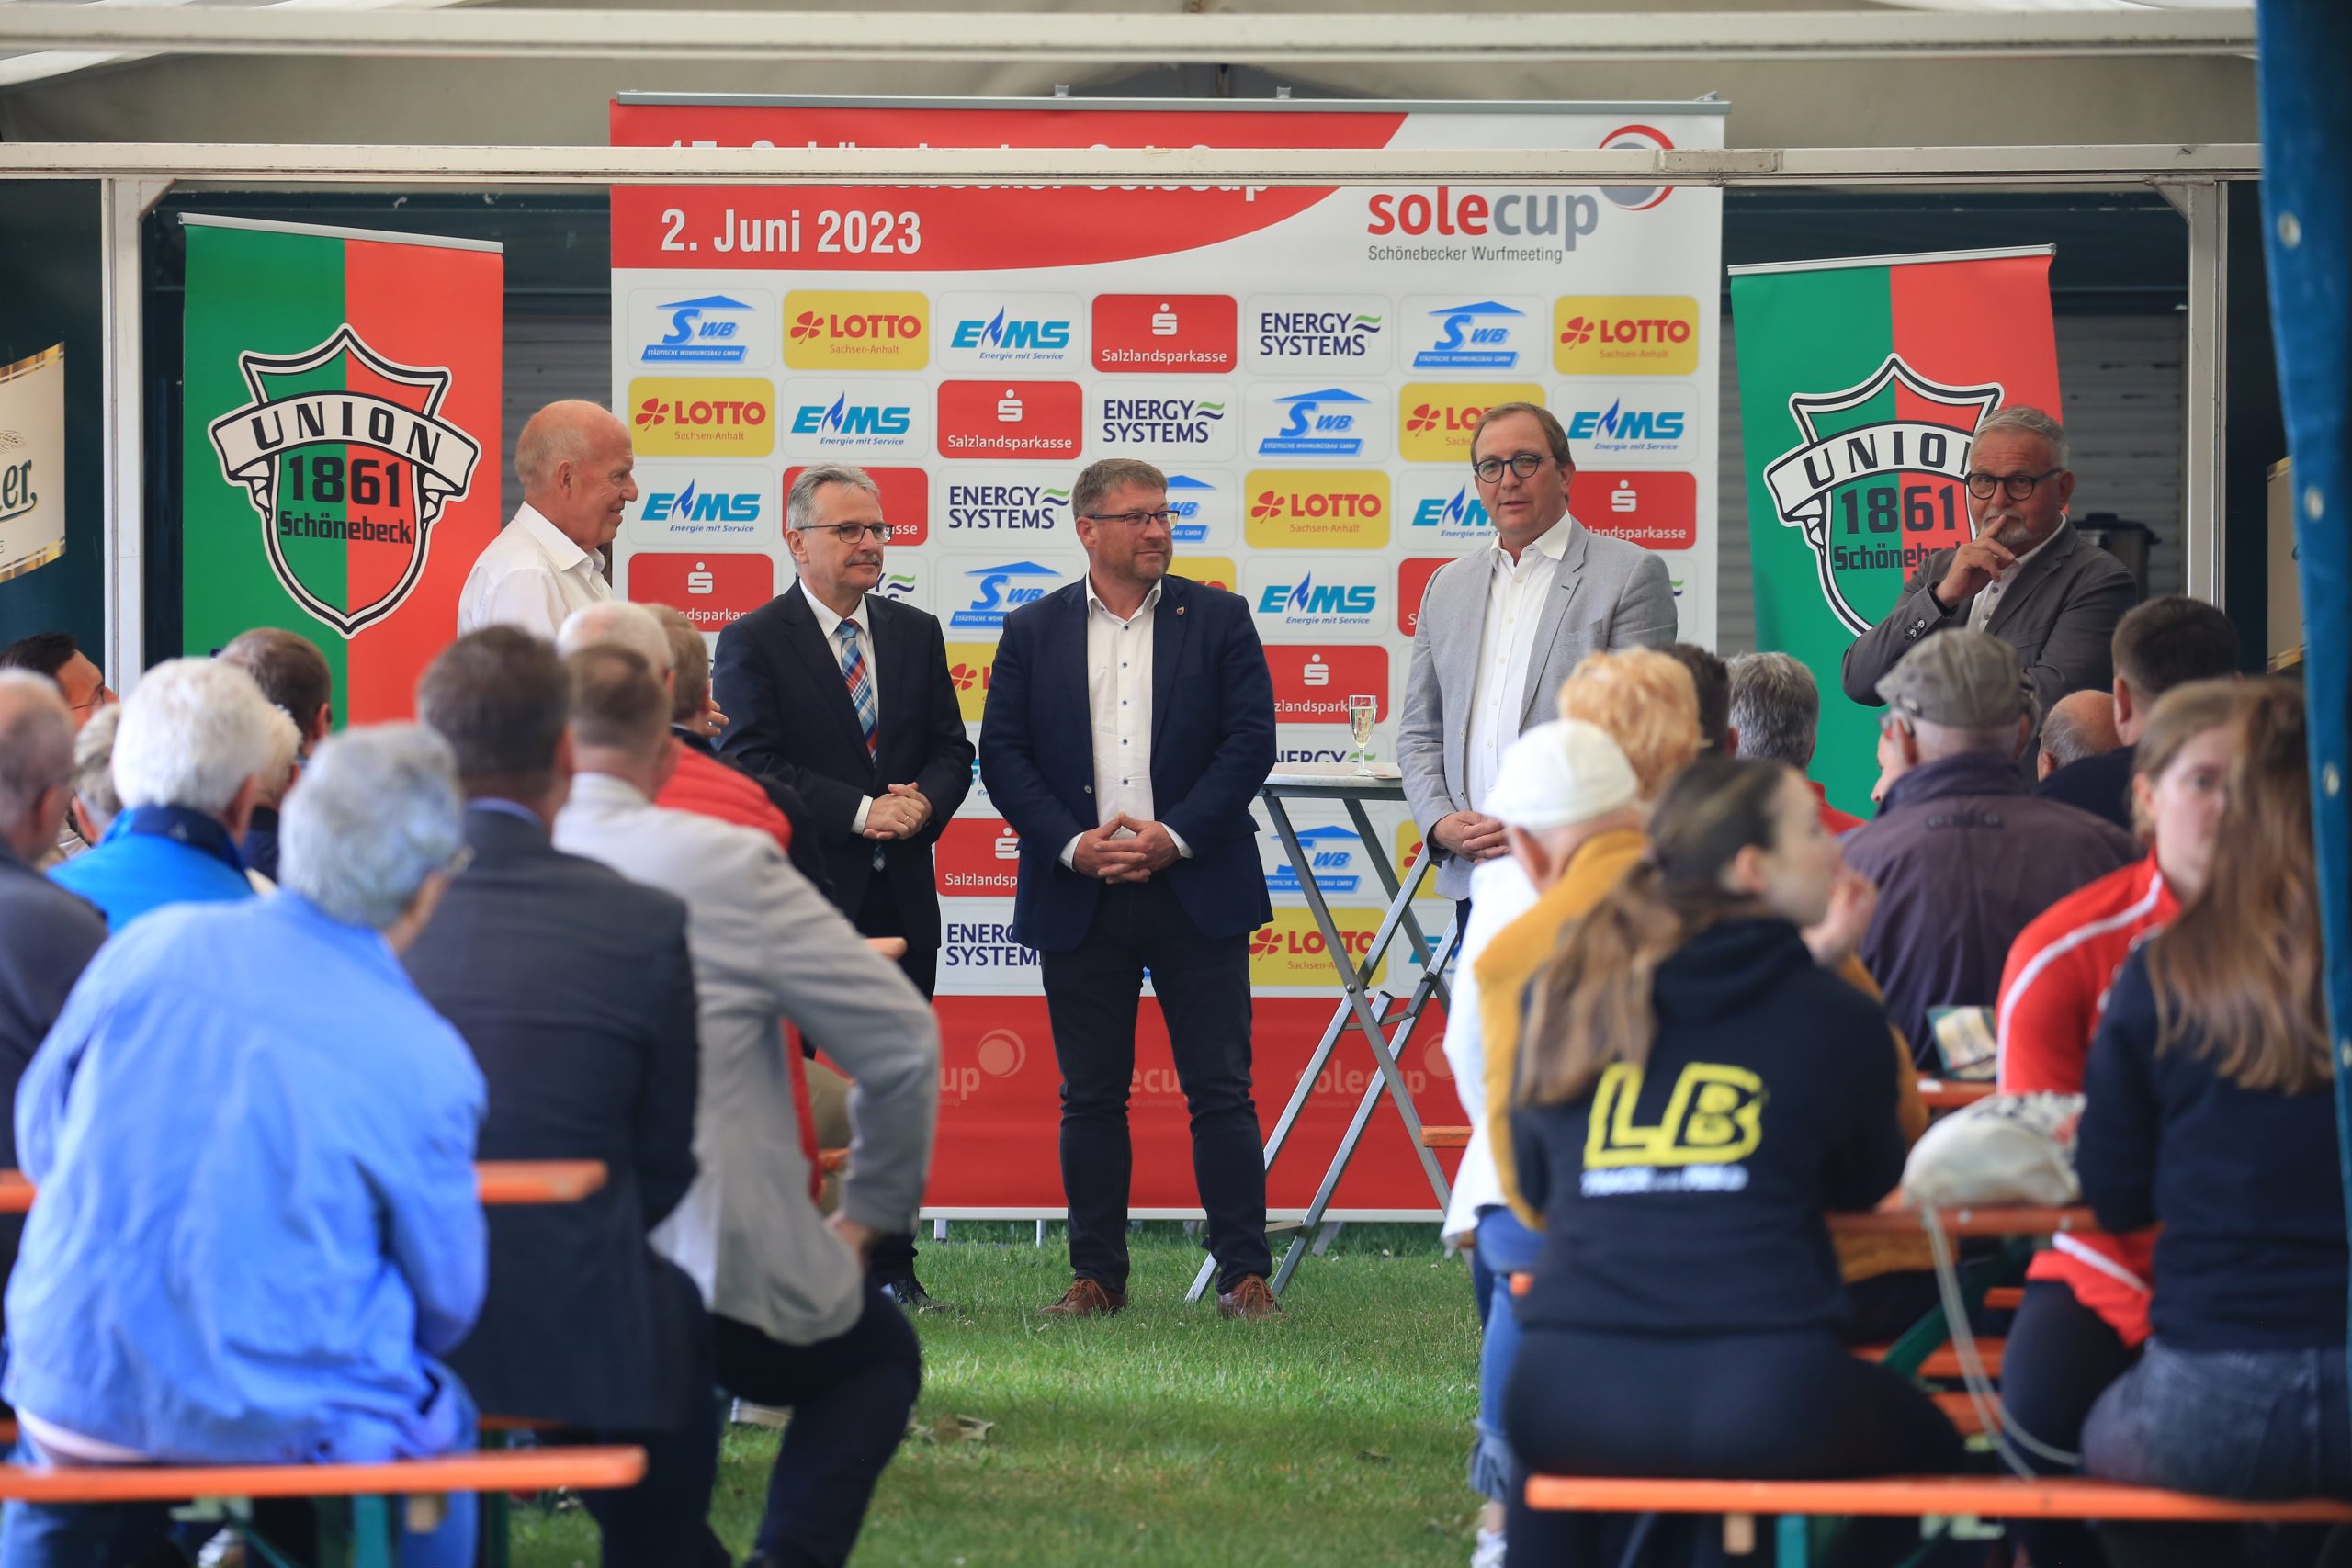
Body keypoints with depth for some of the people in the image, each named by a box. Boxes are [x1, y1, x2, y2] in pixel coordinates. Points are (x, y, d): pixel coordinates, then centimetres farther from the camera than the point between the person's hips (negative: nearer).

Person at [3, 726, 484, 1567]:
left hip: (77, 1401, 3)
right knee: (439, 1417, 30)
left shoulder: (146, 947, -6)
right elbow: (445, 1306, -2)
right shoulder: (426, 1063, -13)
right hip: (285, 1425, -2)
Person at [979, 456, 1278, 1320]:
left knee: (1220, 1088, -2)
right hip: (1079, 896, 1)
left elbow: (1250, 740, -1)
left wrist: (1172, 836, -12)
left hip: (1195, 889, -1)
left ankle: (1245, 1273, 1)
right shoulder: (1033, 632, 8)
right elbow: (1003, 754, 2)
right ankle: (1097, 1274, 13)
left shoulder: (1217, 619, 5)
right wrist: (1071, 845, -11)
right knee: (1091, 1095, 6)